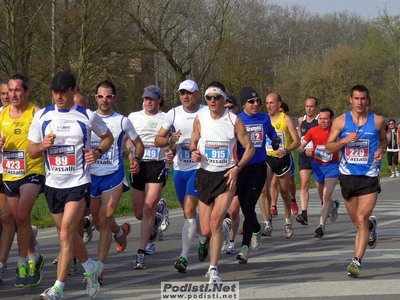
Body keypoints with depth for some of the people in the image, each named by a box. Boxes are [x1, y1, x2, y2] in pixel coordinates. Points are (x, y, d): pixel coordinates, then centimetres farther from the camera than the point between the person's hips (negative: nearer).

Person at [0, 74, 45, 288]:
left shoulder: (36, 113, -9)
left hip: (32, 172, -6)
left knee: (22, 214, -22)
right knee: (19, 219, 15)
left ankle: (22, 264, -15)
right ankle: (33, 257, 36)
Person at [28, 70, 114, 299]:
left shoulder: (88, 116, -3)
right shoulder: (42, 116, 3)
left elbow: (108, 137, 12)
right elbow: (31, 151, 7)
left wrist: (98, 152, -7)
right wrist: (43, 146, -15)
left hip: (78, 183, -4)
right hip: (53, 184, 4)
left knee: (66, 233, -15)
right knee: (69, 234, 15)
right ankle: (90, 267, 41)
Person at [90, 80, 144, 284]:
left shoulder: (122, 121, 0)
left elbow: (138, 144, 10)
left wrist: (136, 159, -10)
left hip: (113, 176, -3)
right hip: (91, 175, 3)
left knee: (104, 220, -13)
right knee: (98, 220, 14)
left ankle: (99, 267, -10)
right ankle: (121, 231, 49)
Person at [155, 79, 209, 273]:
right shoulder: (173, 113, 5)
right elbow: (158, 140, 6)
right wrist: (170, 140, -15)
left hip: (199, 168, -5)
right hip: (179, 168, 5)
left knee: (189, 210, -15)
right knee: (188, 212, 15)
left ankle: (184, 257, -15)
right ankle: (203, 239, 43)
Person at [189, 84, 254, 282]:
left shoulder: (234, 121, -5)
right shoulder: (200, 120, 2)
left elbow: (249, 147, 0)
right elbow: (193, 142, 15)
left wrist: (237, 167, -13)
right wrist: (194, 152, -8)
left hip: (227, 175, -3)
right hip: (205, 175, 3)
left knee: (216, 221, -20)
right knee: (206, 230, 3)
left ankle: (213, 269, -13)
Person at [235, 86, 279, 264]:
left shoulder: (264, 119, 6)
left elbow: (271, 132, 25)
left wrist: (276, 140, 8)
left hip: (258, 169, 0)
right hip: (240, 168, 0)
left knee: (249, 207, -12)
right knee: (245, 208, 8)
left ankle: (245, 248, -6)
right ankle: (257, 228, 39)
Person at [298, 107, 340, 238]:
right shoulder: (313, 131, -6)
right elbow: (300, 147, -1)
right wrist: (305, 151, -21)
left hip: (332, 165, -3)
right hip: (318, 165, 3)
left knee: (326, 196, -16)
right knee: (322, 197, 16)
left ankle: (321, 226, -16)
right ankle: (333, 205, 52)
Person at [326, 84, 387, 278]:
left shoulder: (378, 121, 0)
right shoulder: (341, 121, 0)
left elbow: (384, 140, 18)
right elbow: (328, 148, 1)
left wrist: (381, 150, -5)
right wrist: (344, 140, -17)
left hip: (369, 176, -2)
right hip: (348, 175, 2)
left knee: (362, 218, -15)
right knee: (357, 221, 15)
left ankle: (357, 261, -14)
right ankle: (371, 226, 52)